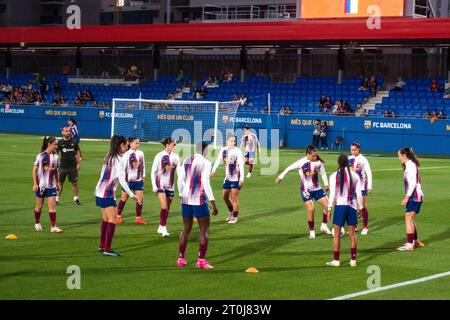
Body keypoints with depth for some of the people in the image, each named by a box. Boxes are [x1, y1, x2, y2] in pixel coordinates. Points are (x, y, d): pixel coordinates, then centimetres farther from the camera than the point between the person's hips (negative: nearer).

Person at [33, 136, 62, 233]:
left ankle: (53, 227, -8)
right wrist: (35, 184, -10)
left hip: (51, 186, 3)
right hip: (41, 185, -3)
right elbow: (34, 170, -5)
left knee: (52, 205, -7)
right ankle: (37, 223, 31)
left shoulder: (55, 156, 3)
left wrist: (57, 183, 13)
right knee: (39, 205, 10)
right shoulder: (41, 156, -9)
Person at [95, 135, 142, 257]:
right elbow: (122, 180, -20)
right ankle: (107, 249, -7)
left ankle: (102, 246, 24)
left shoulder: (108, 157, 10)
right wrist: (132, 195, -18)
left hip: (100, 191, 9)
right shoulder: (119, 160, -15)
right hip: (108, 193, -9)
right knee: (112, 220, -6)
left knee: (105, 219, 17)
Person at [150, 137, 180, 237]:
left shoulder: (175, 157, 2)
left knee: (167, 208, 9)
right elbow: (153, 171, -4)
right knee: (164, 206, -18)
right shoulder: (159, 156, -8)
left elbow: (179, 171, 6)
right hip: (160, 184, -4)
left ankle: (161, 227, 24)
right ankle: (163, 227, -10)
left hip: (170, 186, 4)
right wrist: (154, 186, -9)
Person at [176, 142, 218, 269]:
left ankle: (181, 258, 17)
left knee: (186, 229, 16)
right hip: (199, 200, -6)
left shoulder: (186, 161, 7)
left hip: (186, 198, 6)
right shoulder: (205, 163, -11)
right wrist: (213, 203, -14)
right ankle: (201, 260, 0)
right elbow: (205, 183, -17)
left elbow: (180, 180, 8)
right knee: (204, 230, 3)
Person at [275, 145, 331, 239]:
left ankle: (324, 226, 17)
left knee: (327, 205, -4)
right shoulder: (302, 162, -14)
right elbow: (289, 168, -3)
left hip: (317, 188, 4)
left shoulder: (318, 162, -4)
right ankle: (312, 231, 3)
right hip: (306, 190, -4)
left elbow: (323, 173, 11)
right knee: (310, 209, -15)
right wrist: (280, 177, 2)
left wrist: (326, 184, 2)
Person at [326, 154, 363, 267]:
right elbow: (358, 194, 4)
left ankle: (336, 260, 4)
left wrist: (329, 208, 0)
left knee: (337, 234, 4)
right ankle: (353, 260, 13)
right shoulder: (355, 176, 2)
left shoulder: (334, 176, -6)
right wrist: (360, 207, 14)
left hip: (339, 205, -3)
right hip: (352, 206, 3)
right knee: (352, 234, 10)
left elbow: (332, 194, -7)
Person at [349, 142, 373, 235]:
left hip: (361, 185, -5)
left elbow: (369, 172, -10)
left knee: (362, 206, -3)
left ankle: (365, 227, 7)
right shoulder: (350, 159, 5)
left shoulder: (363, 159, -9)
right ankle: (354, 226, 15)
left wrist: (369, 186, -15)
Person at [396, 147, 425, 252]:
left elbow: (413, 182, -21)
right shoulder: (410, 165, 15)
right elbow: (418, 180, 20)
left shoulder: (410, 165, -14)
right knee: (410, 220, 17)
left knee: (408, 219, -10)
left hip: (414, 196, -10)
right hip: (415, 196, 10)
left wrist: (407, 197, -22)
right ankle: (415, 241, 27)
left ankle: (409, 245, -11)